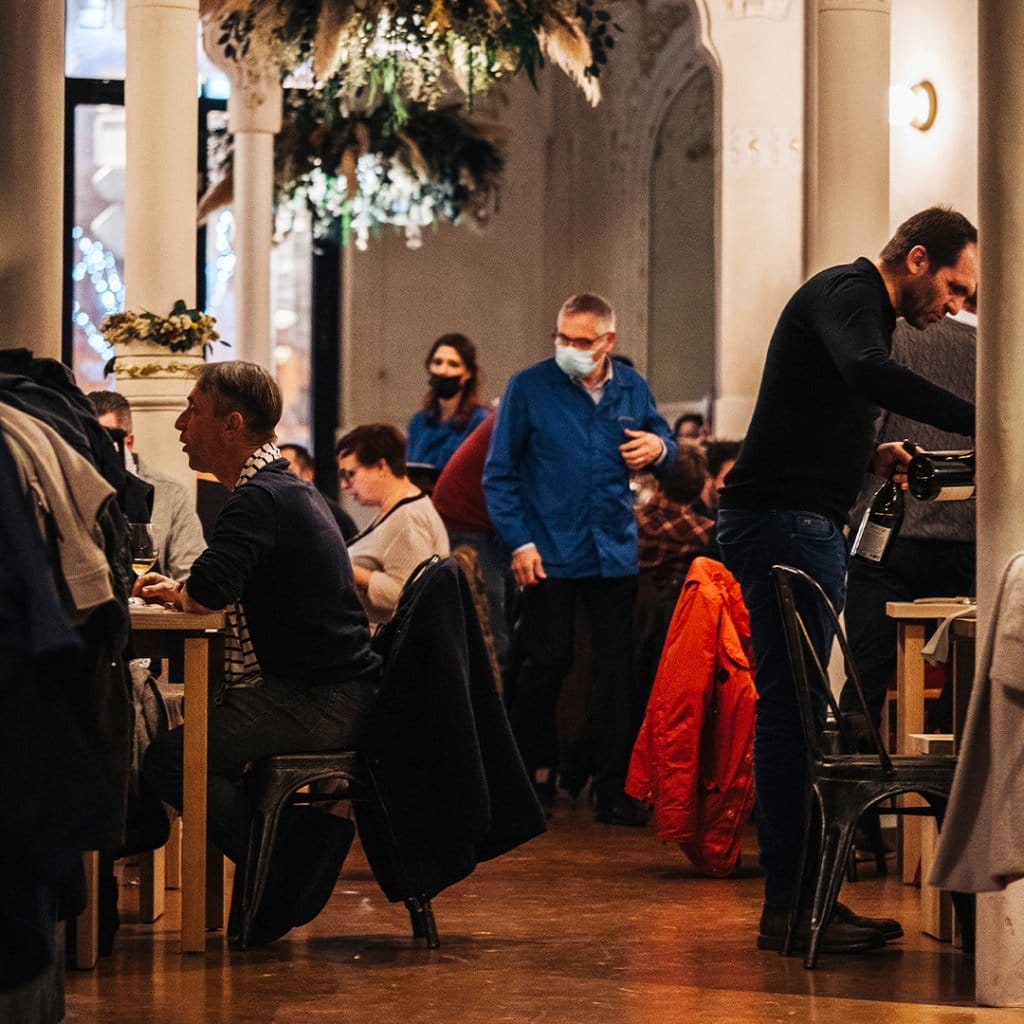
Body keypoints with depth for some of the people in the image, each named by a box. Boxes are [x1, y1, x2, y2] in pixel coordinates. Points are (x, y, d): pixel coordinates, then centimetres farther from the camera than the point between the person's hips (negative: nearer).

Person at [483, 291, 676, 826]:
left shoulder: (632, 388, 6)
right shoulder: (528, 387, -4)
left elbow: (663, 442, 20)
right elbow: (499, 473, -2)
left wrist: (659, 447, -6)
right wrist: (519, 542, -10)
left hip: (614, 552, 3)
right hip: (549, 553, -3)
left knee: (617, 667, 2)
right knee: (547, 661, 0)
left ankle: (614, 788, 8)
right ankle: (519, 776, 17)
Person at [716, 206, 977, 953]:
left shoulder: (858, 302, 22)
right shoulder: (847, 294, -10)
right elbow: (867, 372, -33)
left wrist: (871, 455, 11)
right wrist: (978, 423, -38)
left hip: (808, 526, 11)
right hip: (782, 522, -11)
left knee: (796, 710, 12)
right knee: (791, 707, -11)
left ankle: (802, 893, 17)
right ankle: (788, 907, -10)